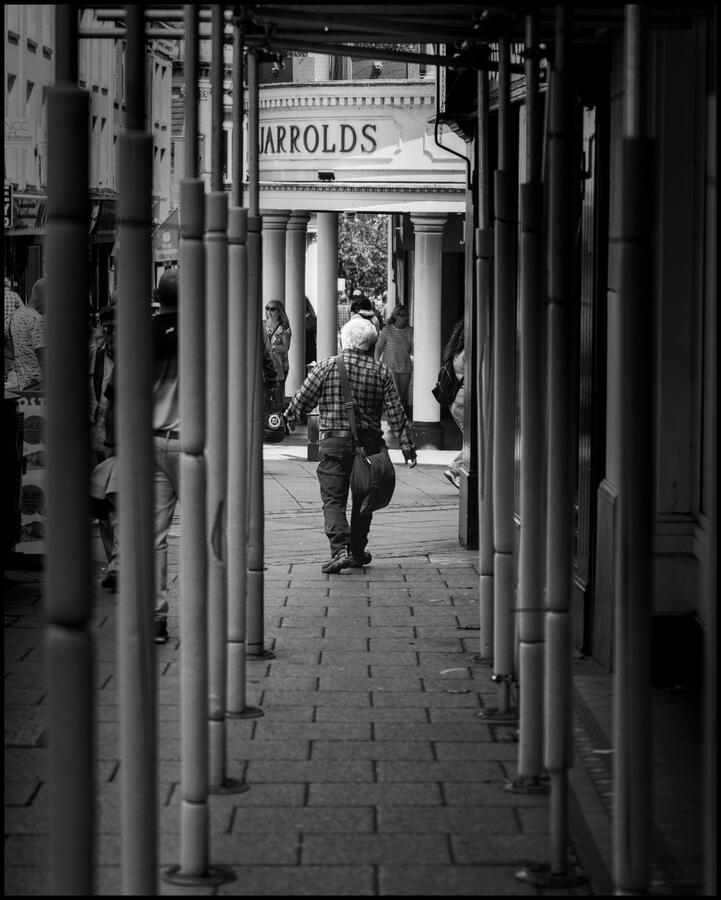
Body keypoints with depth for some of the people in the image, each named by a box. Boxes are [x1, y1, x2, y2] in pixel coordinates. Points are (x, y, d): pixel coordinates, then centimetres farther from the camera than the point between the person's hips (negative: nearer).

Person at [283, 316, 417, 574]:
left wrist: (290, 418, 22)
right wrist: (408, 449, 2)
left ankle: (339, 549, -21)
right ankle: (357, 552, 25)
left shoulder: (328, 366, -5)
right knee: (363, 499, 18)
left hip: (334, 443, -2)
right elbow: (396, 414, -3)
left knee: (333, 499, -2)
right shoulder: (381, 372, -1)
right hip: (369, 444, 2)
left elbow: (302, 399, 1)